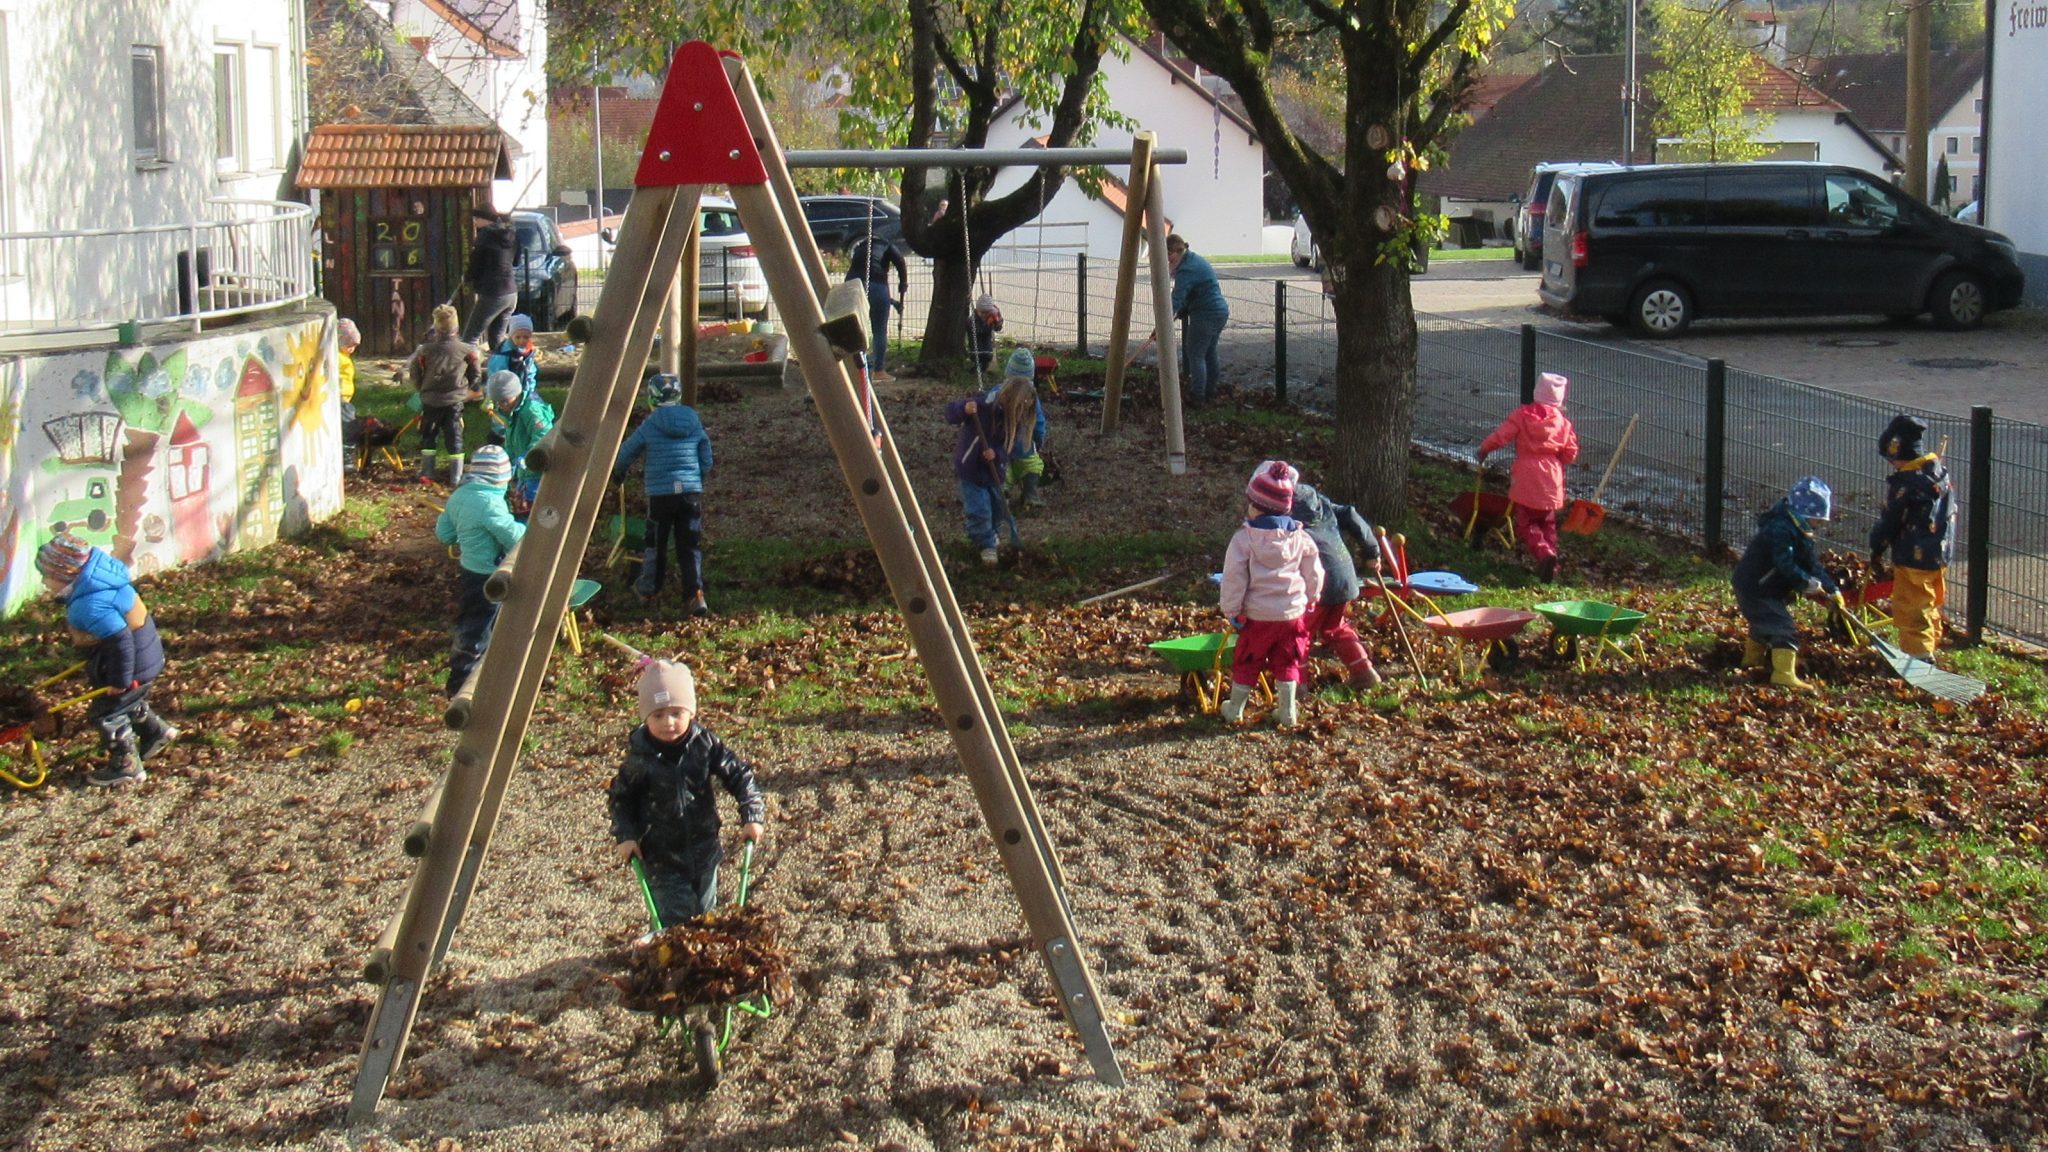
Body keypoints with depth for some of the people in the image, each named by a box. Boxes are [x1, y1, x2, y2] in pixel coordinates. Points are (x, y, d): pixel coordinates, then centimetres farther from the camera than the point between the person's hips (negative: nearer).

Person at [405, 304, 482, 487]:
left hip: (430, 401, 0)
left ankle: (427, 471, 19)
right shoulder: (466, 350, -7)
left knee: (428, 436, 16)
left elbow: (414, 374, -1)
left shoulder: (425, 350, -10)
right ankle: (456, 476, 8)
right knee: (454, 437, 7)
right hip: (455, 401, 0)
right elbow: (476, 376, 2)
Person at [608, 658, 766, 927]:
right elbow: (620, 797, -1)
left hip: (703, 848, 3)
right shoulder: (640, 757, -15)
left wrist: (752, 816, -13)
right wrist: (625, 836, -11)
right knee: (676, 918, -6)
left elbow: (739, 776, -3)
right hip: (661, 856, -3)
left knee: (704, 912, 16)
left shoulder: (705, 744, -11)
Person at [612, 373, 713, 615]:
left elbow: (627, 452, 10)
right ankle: (696, 594, -9)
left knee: (655, 542, 14)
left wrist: (617, 472, 30)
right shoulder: (695, 423, 4)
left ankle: (649, 588, 29)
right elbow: (707, 460, 11)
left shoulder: (650, 425, -4)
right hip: (692, 491, 2)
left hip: (660, 493, -2)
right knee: (691, 544, 3)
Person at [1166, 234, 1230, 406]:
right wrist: (1183, 311, 14)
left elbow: (1176, 300, -28)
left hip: (1205, 316, -10)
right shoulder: (1195, 260, 12)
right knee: (1209, 353, 20)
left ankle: (1197, 397, -2)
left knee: (1196, 355, -3)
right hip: (1221, 311, 10)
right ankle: (1210, 390, 30)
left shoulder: (1186, 270, -20)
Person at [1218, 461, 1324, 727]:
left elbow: (1233, 577, -12)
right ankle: (1287, 712, 17)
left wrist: (1232, 611, -2)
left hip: (1258, 615, -3)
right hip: (1293, 612, 3)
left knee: (1246, 662, 12)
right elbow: (1314, 574, 7)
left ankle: (1235, 709, 23)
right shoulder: (1300, 538, 0)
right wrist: (1309, 600, 23)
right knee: (1287, 662, 15)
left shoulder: (1244, 538, -13)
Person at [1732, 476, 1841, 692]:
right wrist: (1809, 584, -27)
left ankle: (1752, 659, 51)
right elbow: (1786, 565, -32)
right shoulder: (1780, 529, -25)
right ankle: (1784, 674, -24)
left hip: (1770, 589, 11)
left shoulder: (1799, 531, 8)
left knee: (1763, 624, 29)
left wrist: (1832, 590, -2)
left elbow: (1812, 563, 7)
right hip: (1755, 590, -11)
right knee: (1783, 628, -18)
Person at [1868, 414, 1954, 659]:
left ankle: (1919, 656, -1)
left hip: (1914, 559, -9)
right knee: (1930, 609, 21)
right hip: (1940, 556, 9)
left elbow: (1889, 522, -14)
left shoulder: (1905, 482, -21)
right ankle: (1929, 650, 33)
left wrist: (1876, 551, 1)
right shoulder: (1939, 472, 4)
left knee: (1911, 612, -1)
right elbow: (1949, 513, 14)